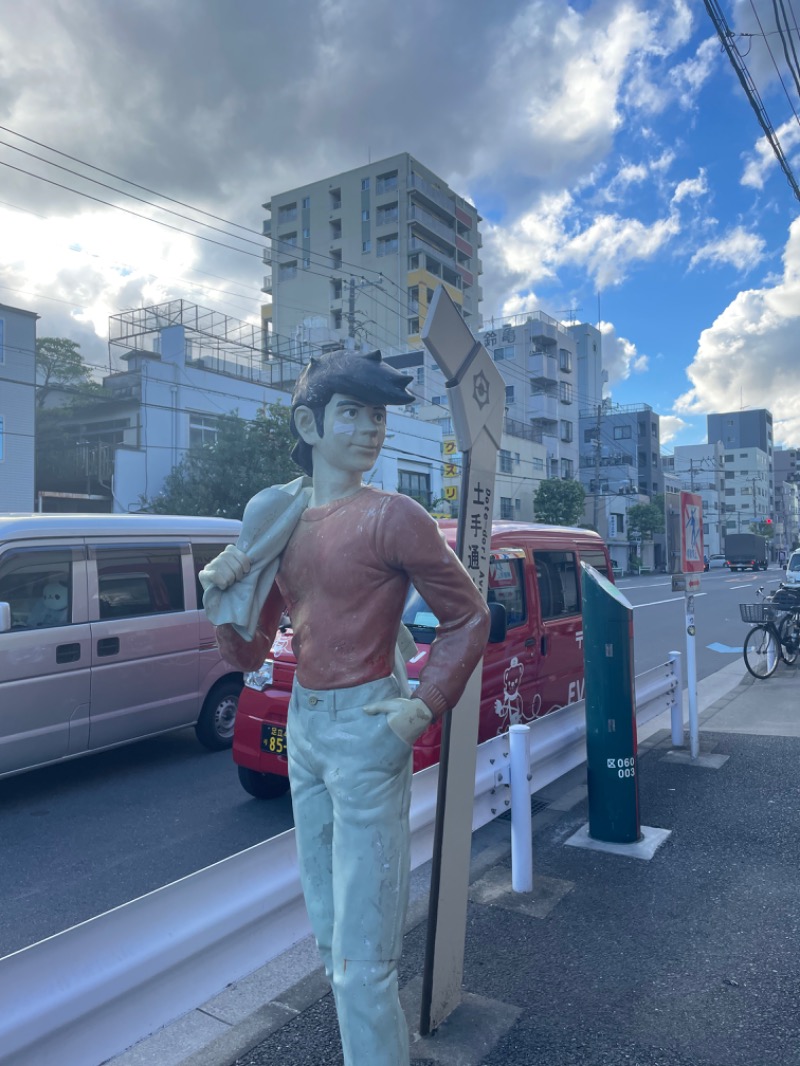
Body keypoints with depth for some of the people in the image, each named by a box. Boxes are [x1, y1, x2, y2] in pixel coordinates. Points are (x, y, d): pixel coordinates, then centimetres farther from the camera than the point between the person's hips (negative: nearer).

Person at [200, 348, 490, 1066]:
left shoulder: (390, 516, -11)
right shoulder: (276, 520, 5)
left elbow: (468, 617, -5)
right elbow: (249, 653, 7)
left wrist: (426, 704, -14)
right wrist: (223, 594, -10)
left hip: (365, 729, -7)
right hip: (303, 724, 7)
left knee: (362, 947, 3)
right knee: (328, 927, 23)